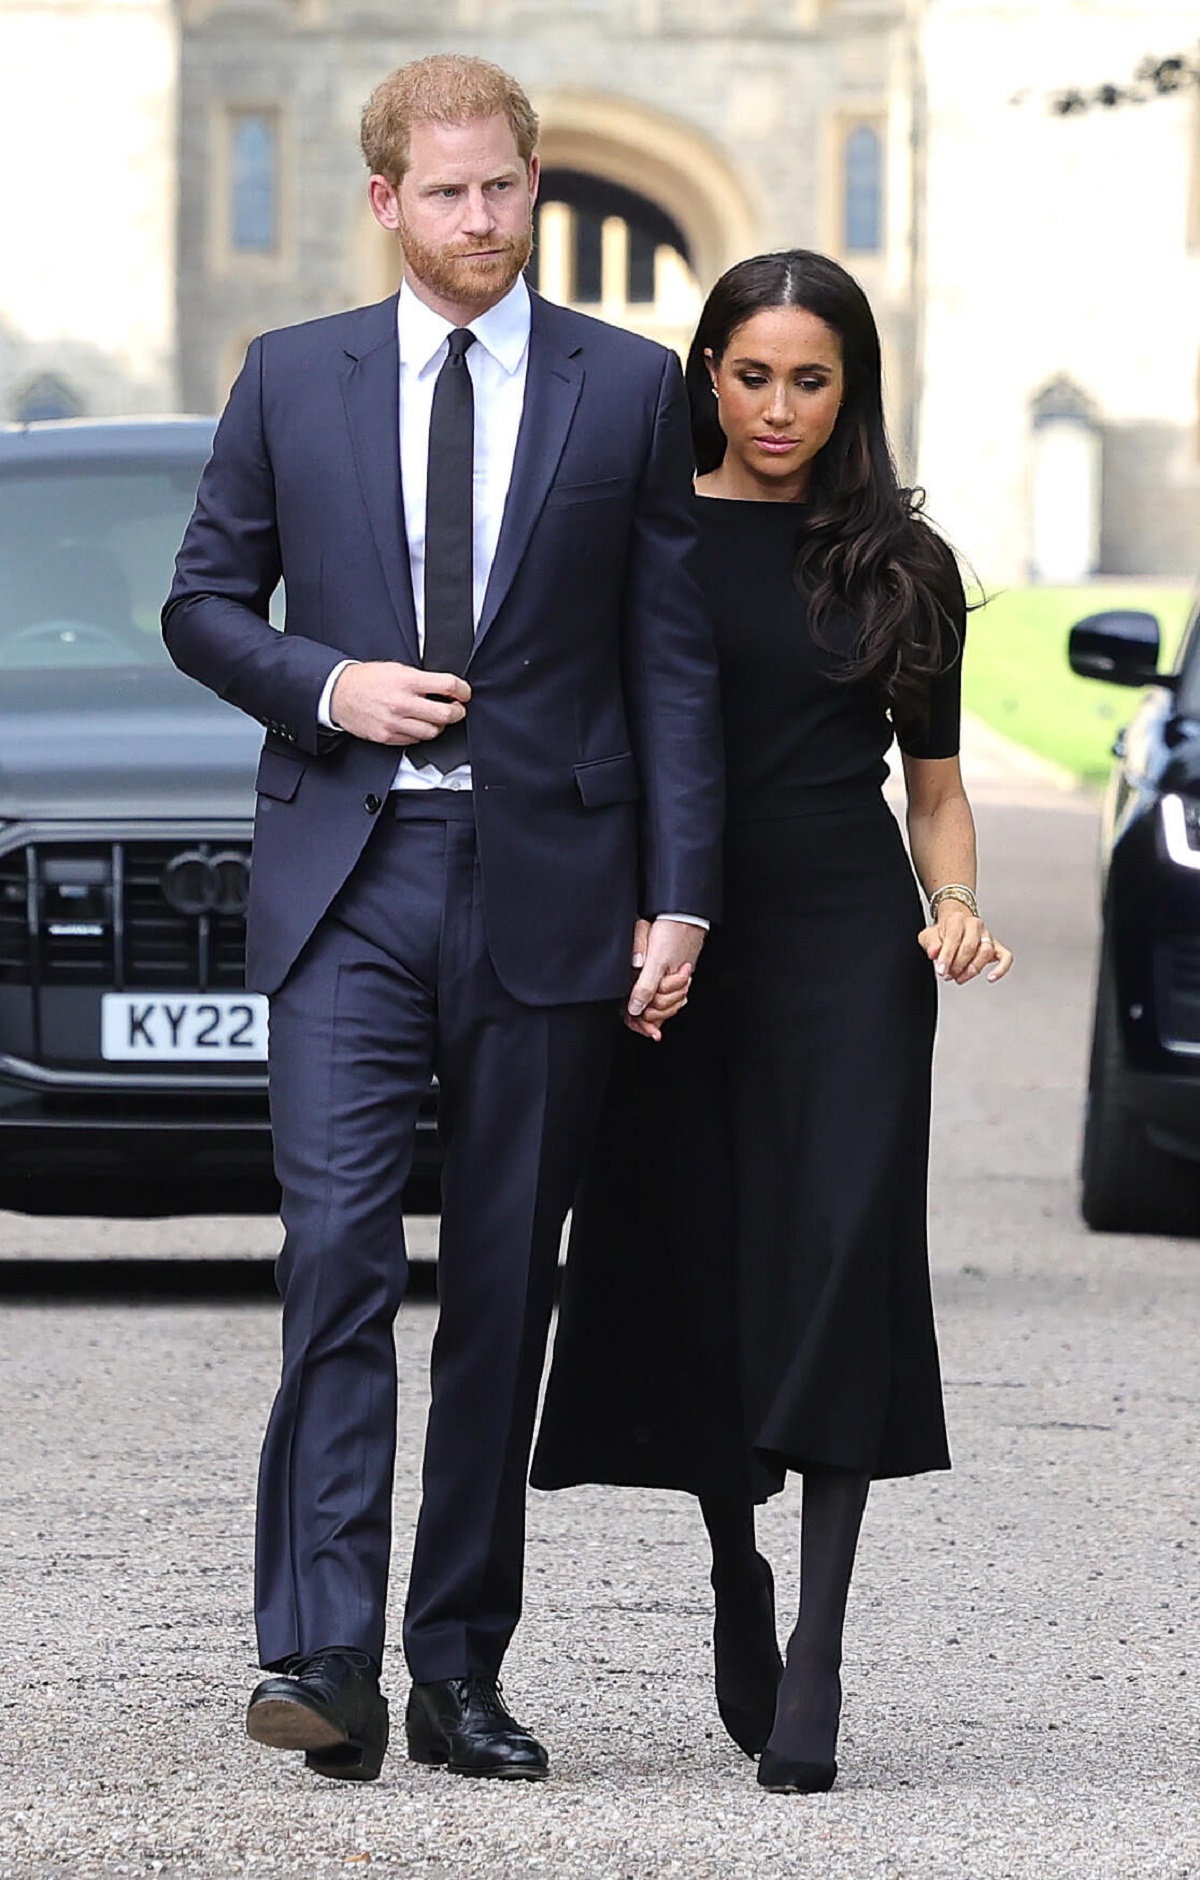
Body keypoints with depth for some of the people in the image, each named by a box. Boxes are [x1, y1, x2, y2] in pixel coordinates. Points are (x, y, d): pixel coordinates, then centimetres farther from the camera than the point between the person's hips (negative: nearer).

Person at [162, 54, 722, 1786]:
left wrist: (681, 898, -2)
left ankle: (460, 1672, 11)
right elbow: (205, 604, 13)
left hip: (546, 886, 1)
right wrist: (325, 685, -7)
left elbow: (675, 657, 4)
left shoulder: (630, 390, 6)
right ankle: (323, 1654, -18)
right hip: (350, 879, 0)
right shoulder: (293, 380, 8)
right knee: (340, 1245, -14)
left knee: (505, 1287, 4)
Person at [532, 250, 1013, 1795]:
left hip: (849, 938, 0)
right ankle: (737, 1573, 28)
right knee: (696, 1274, 3)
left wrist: (956, 907, -3)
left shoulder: (900, 564, 9)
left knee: (841, 1258, -11)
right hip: (679, 951, 0)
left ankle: (817, 1650, -13)